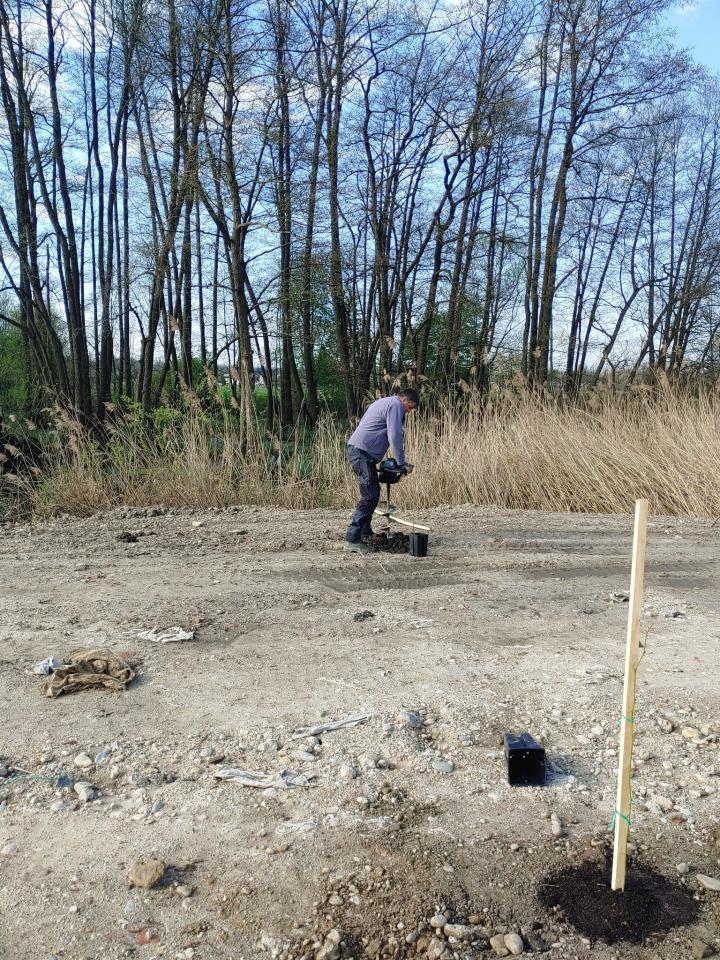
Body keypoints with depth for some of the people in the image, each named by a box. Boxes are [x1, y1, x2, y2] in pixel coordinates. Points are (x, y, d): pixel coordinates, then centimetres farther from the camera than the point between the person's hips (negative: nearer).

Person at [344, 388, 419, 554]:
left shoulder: (384, 403, 25)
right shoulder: (395, 405, -8)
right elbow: (395, 437, -15)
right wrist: (402, 464, -8)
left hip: (357, 450, 11)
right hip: (362, 452, -11)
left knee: (373, 491, 20)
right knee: (370, 496, -14)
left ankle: (365, 532, 29)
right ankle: (353, 539, -16)